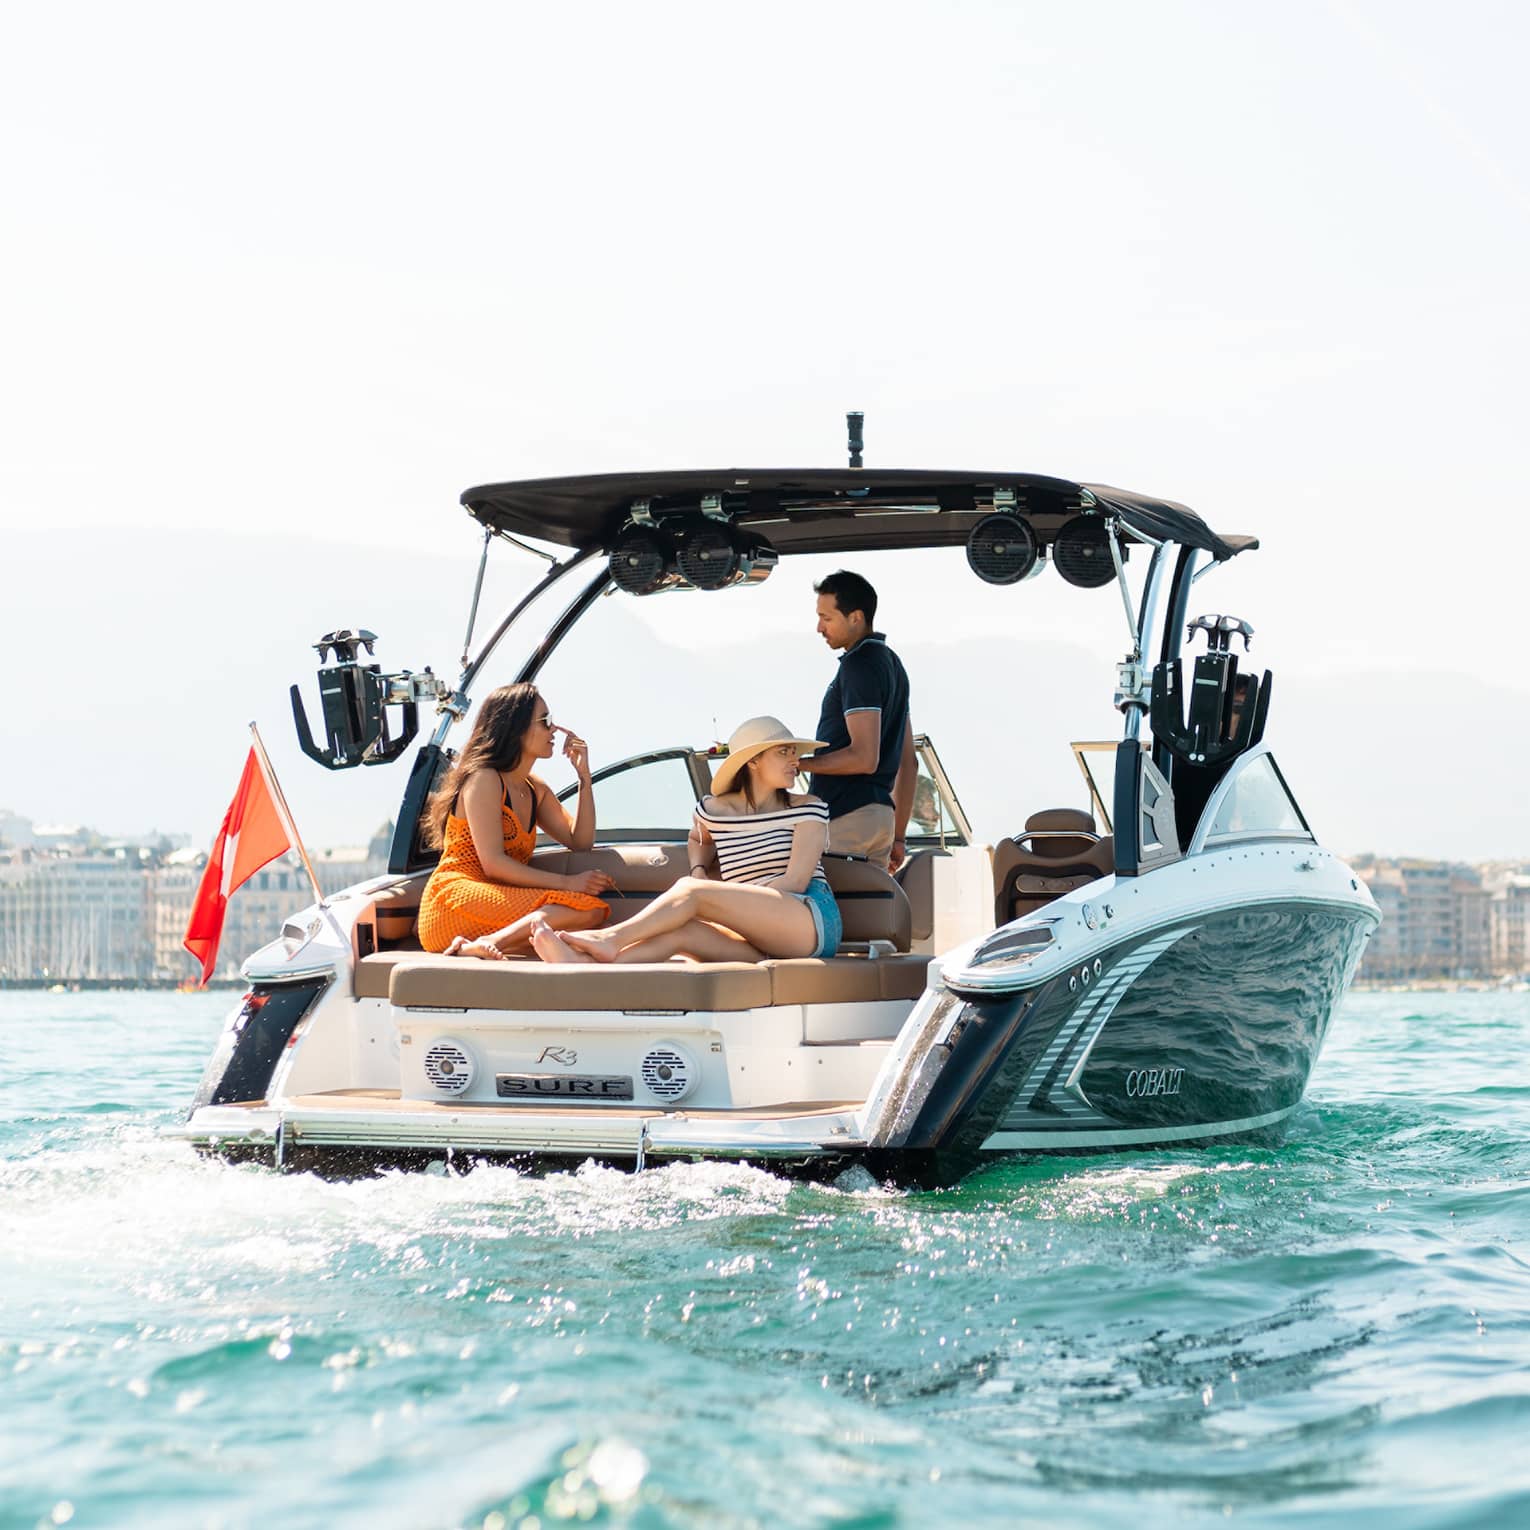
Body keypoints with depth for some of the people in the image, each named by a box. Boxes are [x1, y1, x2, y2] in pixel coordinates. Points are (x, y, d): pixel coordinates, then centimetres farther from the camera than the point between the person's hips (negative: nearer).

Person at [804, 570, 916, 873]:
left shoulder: (859, 665, -12)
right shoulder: (890, 661, 19)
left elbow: (864, 758, -20)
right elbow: (908, 763, 22)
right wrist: (898, 836, 24)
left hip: (847, 817, -10)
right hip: (880, 814, 10)